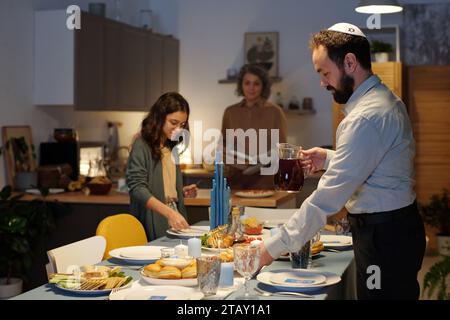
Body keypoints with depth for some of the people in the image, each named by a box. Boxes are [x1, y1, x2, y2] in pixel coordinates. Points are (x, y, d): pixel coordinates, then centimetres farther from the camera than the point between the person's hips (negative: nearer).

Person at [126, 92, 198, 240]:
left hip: (173, 214, 7)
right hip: (153, 221, -7)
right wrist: (169, 213, -31)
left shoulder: (171, 147, 13)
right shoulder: (142, 145, -11)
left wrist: (182, 192, 4)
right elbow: (137, 188, -21)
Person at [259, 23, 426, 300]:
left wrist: (274, 248, -22)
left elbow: (328, 197, -27)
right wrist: (330, 159, 9)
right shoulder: (385, 99, 9)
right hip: (392, 227, 10)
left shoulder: (367, 117, -24)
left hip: (384, 236, -10)